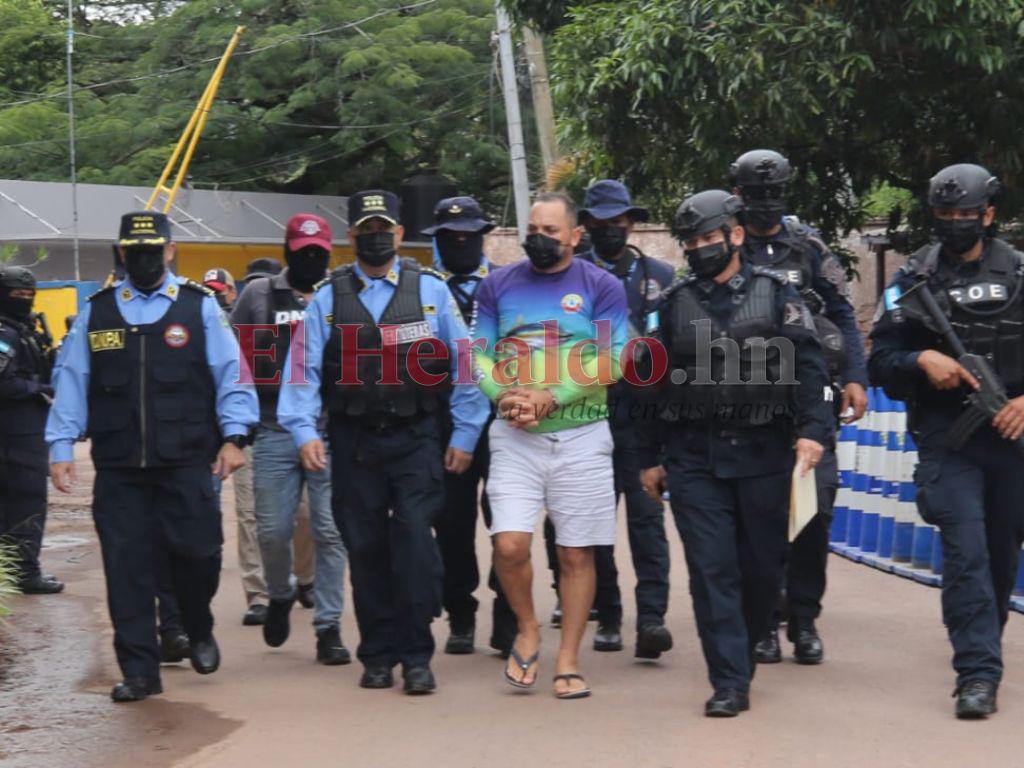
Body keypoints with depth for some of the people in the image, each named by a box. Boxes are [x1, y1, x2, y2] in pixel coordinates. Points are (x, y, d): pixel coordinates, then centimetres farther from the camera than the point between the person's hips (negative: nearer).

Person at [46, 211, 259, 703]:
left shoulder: (200, 307, 6)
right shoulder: (96, 312, 10)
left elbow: (230, 374, 3)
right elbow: (71, 381, 10)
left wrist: (233, 436, -6)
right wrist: (61, 447, 3)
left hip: (187, 463, -2)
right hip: (118, 465, 2)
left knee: (197, 552, -4)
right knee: (126, 566, 0)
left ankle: (199, 633, 26)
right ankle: (139, 671, 8)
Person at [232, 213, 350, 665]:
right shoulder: (258, 295, 9)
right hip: (275, 433, 1)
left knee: (330, 533, -2)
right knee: (273, 531, 3)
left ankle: (328, 627, 5)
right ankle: (280, 596, 32)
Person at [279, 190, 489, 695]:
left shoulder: (430, 290, 6)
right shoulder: (328, 298, 8)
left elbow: (464, 362, 7)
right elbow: (303, 368, 3)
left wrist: (464, 434, 3)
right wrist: (305, 431, -9)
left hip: (415, 439, -2)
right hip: (353, 442, 2)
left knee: (414, 535, -14)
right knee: (365, 548, 4)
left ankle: (416, 656, -8)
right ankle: (378, 656, 15)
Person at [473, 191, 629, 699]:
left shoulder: (601, 287, 2)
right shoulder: (498, 286, 9)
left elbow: (611, 361, -7)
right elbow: (478, 355, 7)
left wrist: (551, 396, -16)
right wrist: (505, 397, -13)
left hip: (581, 436, -1)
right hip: (514, 436, 1)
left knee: (576, 554, 2)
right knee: (510, 545, -12)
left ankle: (568, 661, 13)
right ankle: (527, 630, 14)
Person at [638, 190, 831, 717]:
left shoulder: (777, 296, 3)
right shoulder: (674, 304, 9)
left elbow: (807, 365, -5)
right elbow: (655, 384, 13)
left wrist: (813, 428, -19)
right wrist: (650, 457, 12)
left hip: (763, 455, -1)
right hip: (694, 458, 1)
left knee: (763, 567, 7)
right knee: (712, 570, -5)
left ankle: (742, 650, 31)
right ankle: (730, 683, -3)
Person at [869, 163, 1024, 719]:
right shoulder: (915, 279, 3)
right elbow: (881, 360, 1)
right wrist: (922, 360, -18)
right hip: (948, 438, -2)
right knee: (965, 551, -14)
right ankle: (978, 673, -15)